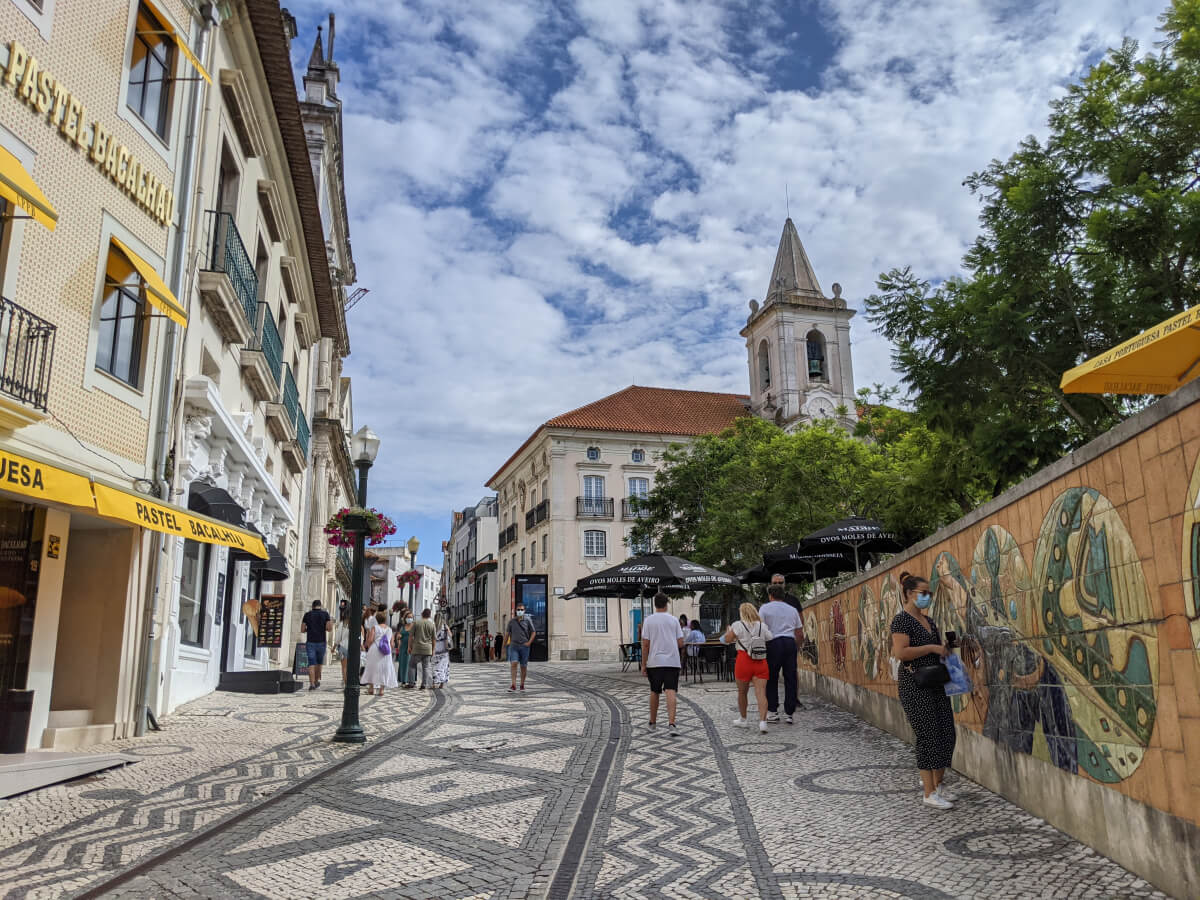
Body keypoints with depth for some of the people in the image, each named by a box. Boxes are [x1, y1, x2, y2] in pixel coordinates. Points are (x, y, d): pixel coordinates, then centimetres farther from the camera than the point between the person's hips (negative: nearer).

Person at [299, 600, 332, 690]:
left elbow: (302, 630, 3)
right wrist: (331, 624, 13)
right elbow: (329, 629, -8)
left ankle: (312, 684, -11)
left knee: (311, 663, -1)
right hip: (321, 642, 0)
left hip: (310, 642, 0)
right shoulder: (325, 614, 0)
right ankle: (317, 680, 24)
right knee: (319, 662, 19)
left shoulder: (307, 614, 3)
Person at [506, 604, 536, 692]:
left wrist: (529, 642, -6)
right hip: (514, 646, 0)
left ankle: (522, 685, 19)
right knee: (513, 664, -15)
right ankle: (513, 686, -18)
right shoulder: (511, 621, 5)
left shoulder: (527, 620, 0)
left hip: (524, 646, 0)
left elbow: (533, 632, 5)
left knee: (523, 666, 6)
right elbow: (507, 633, 11)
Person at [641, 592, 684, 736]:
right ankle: (671, 724, -19)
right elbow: (681, 644, 3)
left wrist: (643, 665, 1)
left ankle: (653, 723, 27)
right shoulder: (673, 620, 4)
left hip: (654, 662, 0)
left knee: (654, 692, 15)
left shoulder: (649, 620, -1)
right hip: (672, 661, 0)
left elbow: (645, 644, -4)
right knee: (671, 692, -6)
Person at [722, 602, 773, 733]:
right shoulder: (763, 626, 9)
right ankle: (763, 721, -18)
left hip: (744, 661, -2)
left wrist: (727, 631, 16)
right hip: (761, 663, 2)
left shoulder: (738, 625, -3)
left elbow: (727, 639, -4)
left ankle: (742, 720, 29)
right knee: (761, 693, -3)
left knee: (742, 692, 15)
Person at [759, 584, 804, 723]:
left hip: (773, 643, -3)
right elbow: (800, 631, 18)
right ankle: (789, 713, 6)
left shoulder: (765, 608, 5)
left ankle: (772, 711, 4)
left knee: (771, 679, 5)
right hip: (790, 642, 4)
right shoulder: (792, 609, 18)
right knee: (790, 679, 6)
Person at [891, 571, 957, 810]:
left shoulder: (929, 621, 15)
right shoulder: (902, 620, -11)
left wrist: (946, 648, 6)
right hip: (914, 684, -8)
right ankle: (930, 793, 3)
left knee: (947, 734, 7)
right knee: (928, 736, -6)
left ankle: (936, 782, 24)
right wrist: (932, 648, -18)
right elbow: (900, 652, -21)